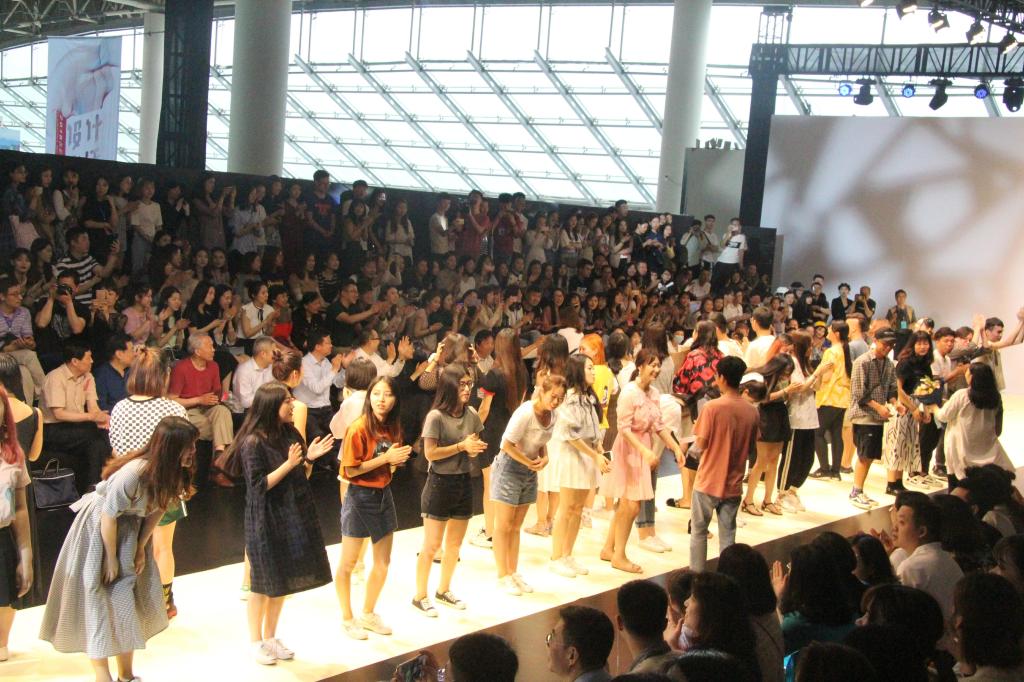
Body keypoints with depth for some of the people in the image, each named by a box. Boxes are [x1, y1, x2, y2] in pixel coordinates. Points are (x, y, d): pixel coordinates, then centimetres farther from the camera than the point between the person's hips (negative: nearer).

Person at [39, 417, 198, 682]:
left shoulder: (172, 471, -14)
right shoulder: (133, 474, -36)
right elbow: (109, 516, -25)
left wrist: (141, 548, 0)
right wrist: (111, 559, -15)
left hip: (129, 529, 7)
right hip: (97, 528, -7)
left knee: (130, 602, 10)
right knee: (99, 601, -1)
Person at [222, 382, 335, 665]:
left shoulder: (290, 434, 2)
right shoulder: (253, 442, -18)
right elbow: (259, 485, -19)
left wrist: (309, 458, -8)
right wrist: (289, 463, -25)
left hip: (291, 517, 7)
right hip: (266, 522, -7)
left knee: (282, 581, 15)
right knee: (263, 583, 7)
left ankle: (270, 638, 31)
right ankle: (256, 642, 23)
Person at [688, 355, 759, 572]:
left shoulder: (712, 407, -17)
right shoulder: (751, 411, -3)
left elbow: (700, 446, -14)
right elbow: (750, 447, 7)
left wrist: (693, 450, 6)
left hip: (708, 481, -3)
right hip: (733, 484, 3)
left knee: (698, 531, 12)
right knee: (727, 534, 11)